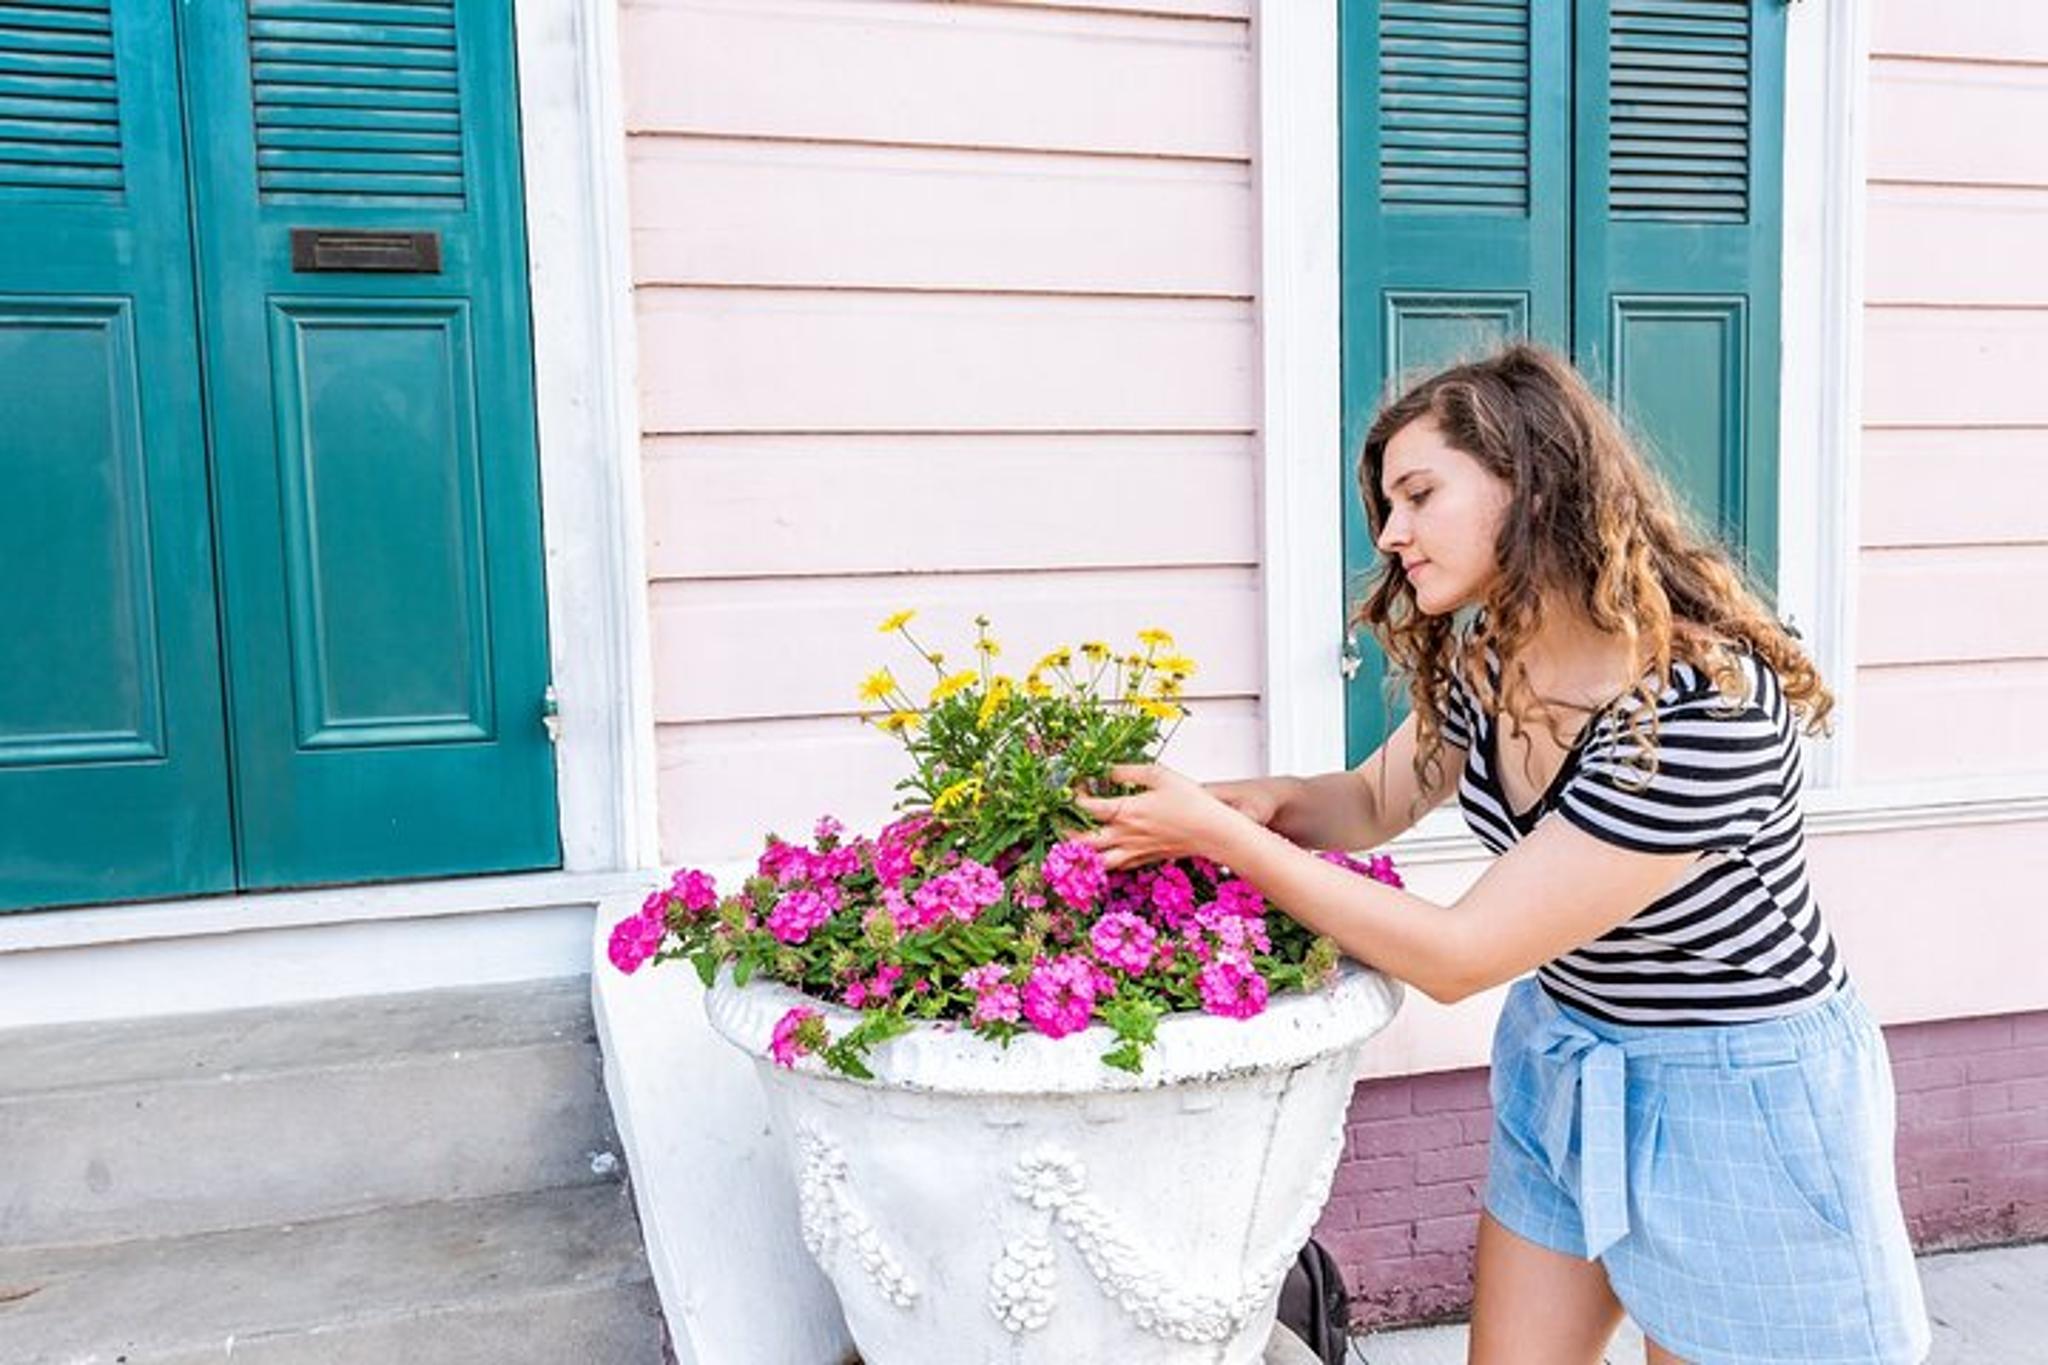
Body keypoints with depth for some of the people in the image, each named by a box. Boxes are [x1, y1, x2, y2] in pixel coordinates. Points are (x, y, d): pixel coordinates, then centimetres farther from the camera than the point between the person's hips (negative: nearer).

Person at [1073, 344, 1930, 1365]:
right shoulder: (1485, 660, -7)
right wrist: (1266, 802, -14)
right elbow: (1375, 801, 9)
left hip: (1735, 1089, -6)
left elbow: (1458, 958, -28)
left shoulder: (1706, 700, -31)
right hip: (1563, 1065, 7)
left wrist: (1222, 838, -26)